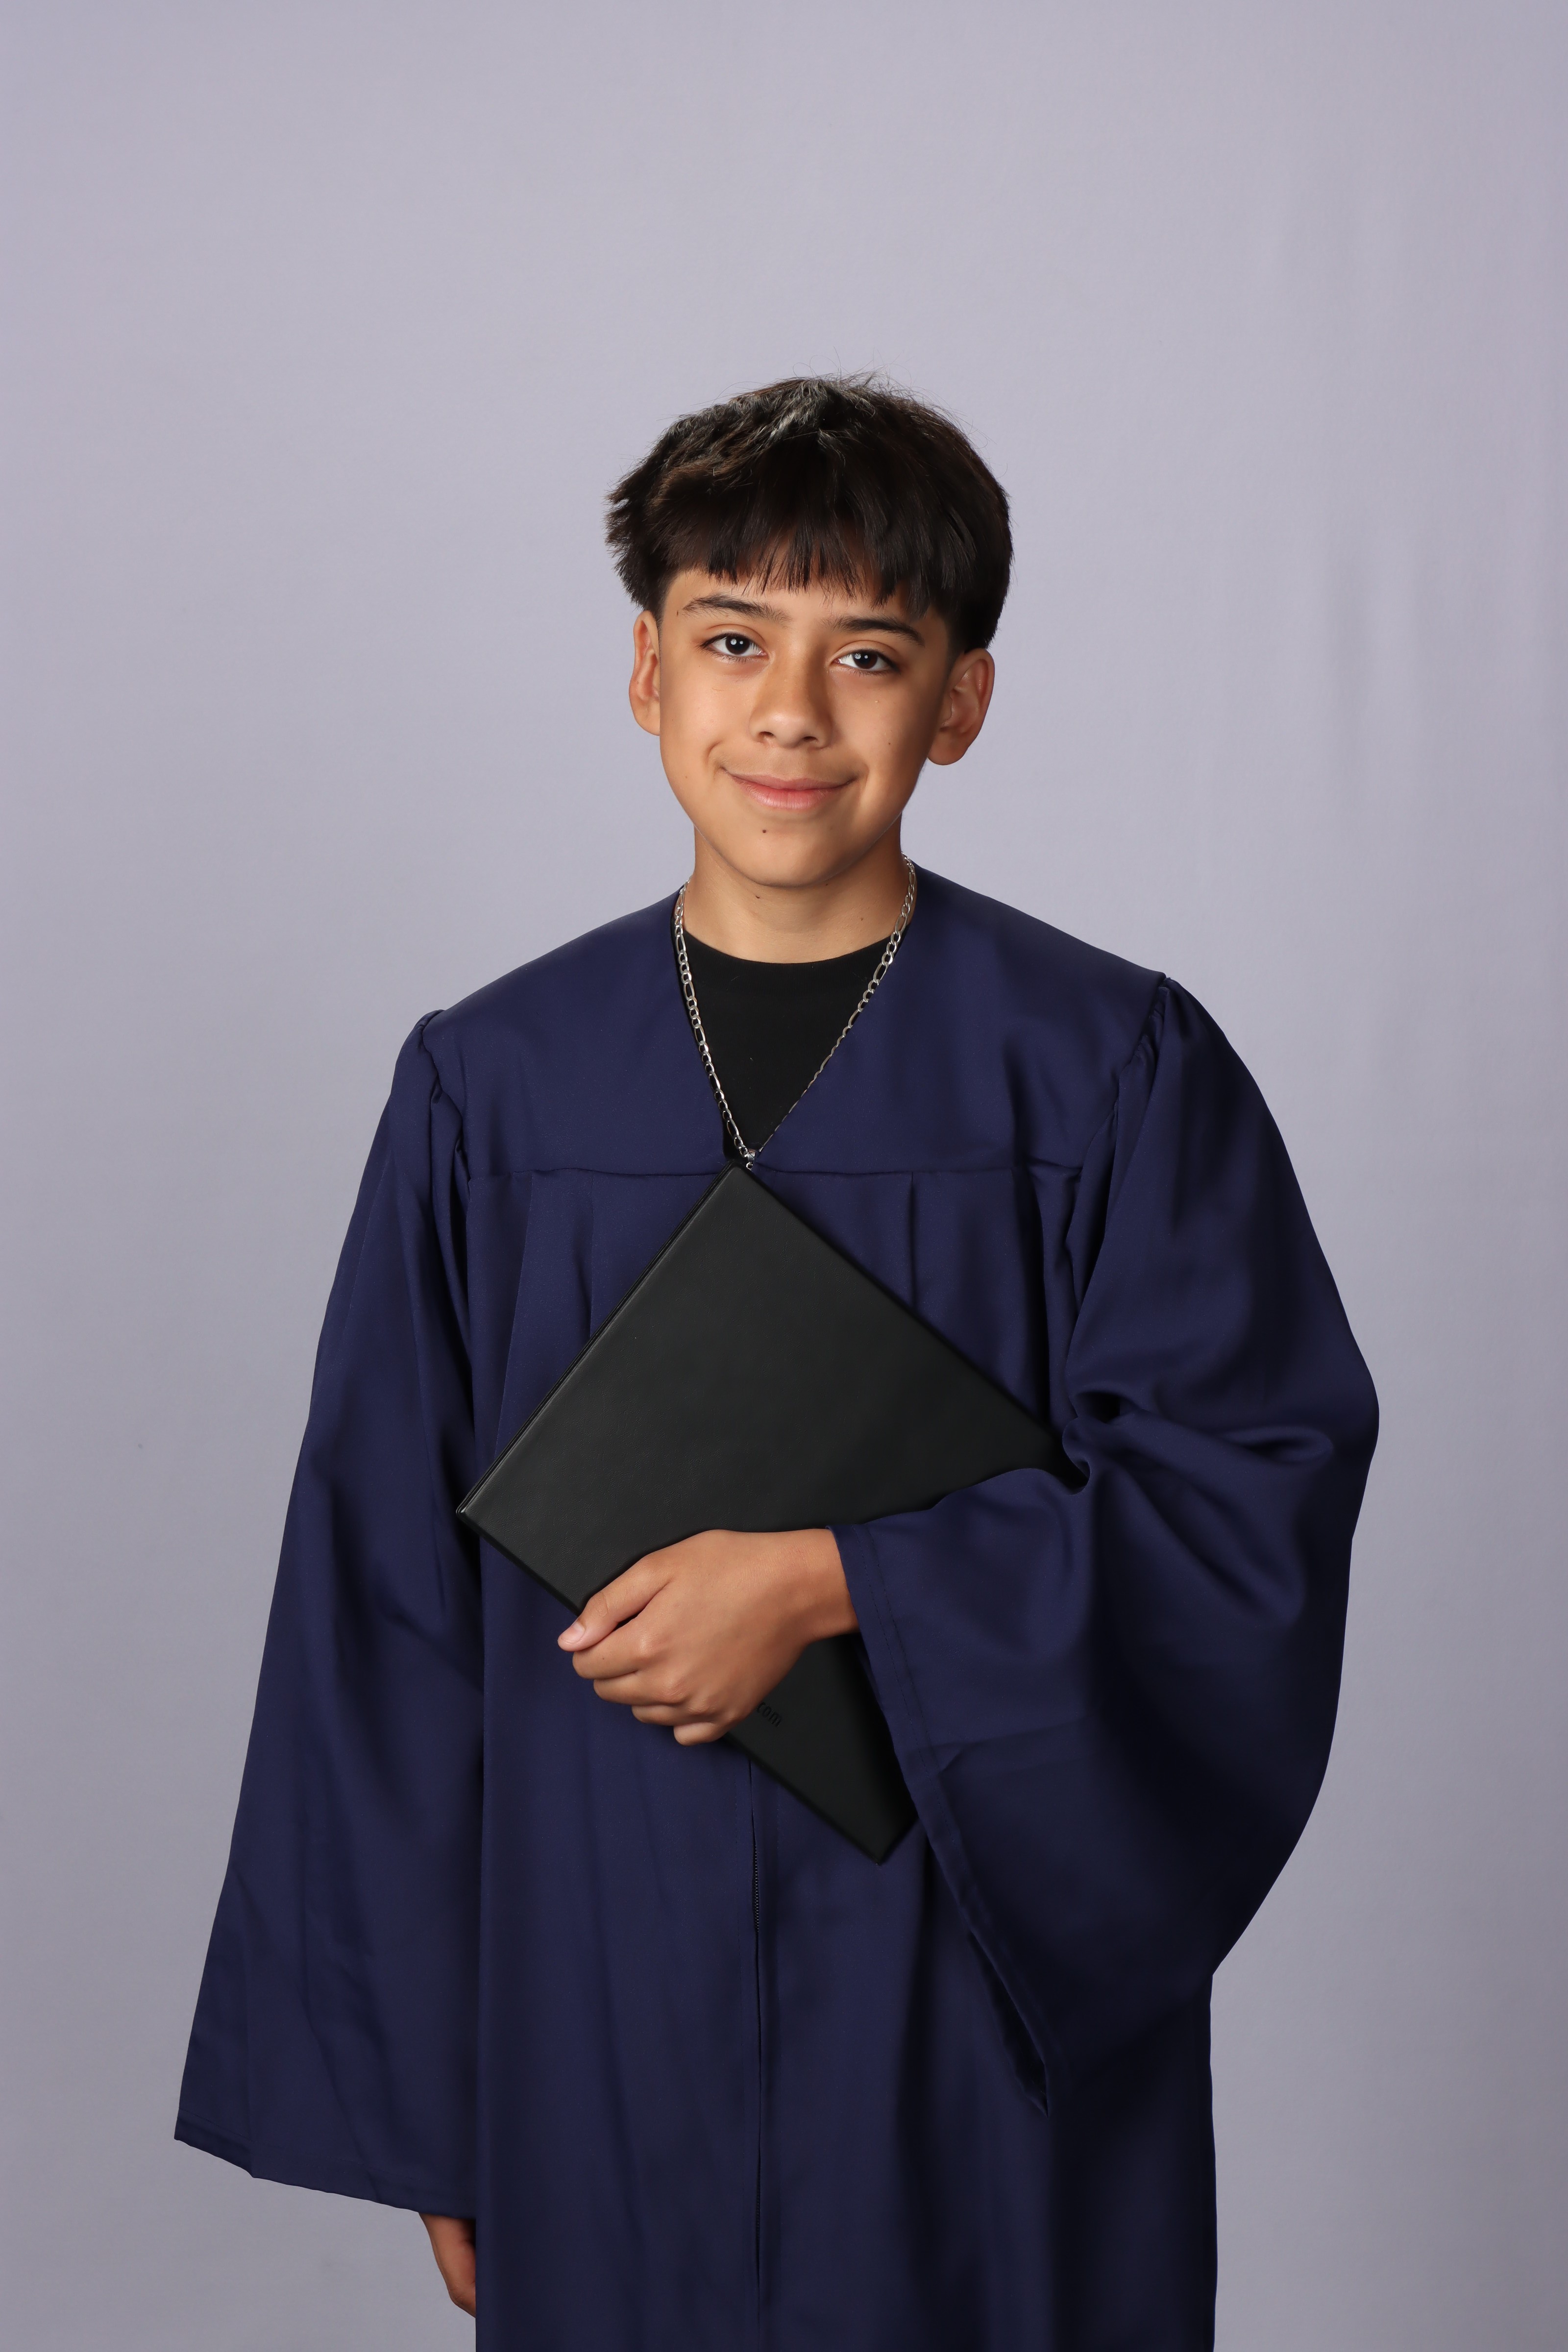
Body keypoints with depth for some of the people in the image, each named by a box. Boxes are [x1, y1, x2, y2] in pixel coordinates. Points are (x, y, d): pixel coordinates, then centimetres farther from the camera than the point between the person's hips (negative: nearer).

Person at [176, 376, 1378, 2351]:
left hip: (1000, 2011, -1)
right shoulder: (491, 1089, 0)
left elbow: (1263, 1484, -8)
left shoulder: (1112, 1075, -4)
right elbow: (388, 1604, 2)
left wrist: (833, 1583, -17)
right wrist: (421, 2109, 2)